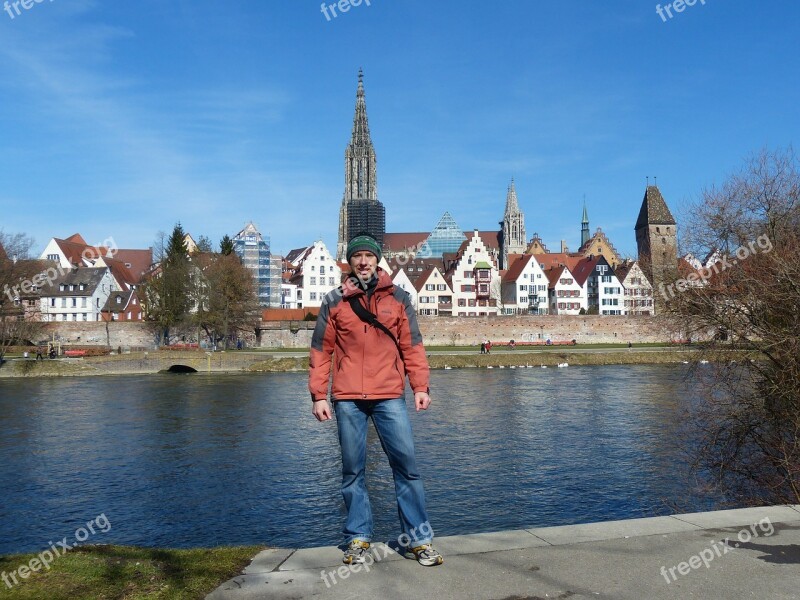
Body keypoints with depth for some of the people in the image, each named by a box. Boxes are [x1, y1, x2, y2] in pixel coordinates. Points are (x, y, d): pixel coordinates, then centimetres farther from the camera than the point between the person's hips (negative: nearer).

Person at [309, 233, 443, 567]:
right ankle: (358, 538, 19)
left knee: (406, 465, -2)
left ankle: (417, 539, 8)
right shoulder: (334, 301, 8)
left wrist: (420, 387, -1)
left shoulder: (398, 298, 9)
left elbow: (412, 346, 7)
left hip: (389, 396, 0)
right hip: (347, 398, 0)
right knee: (352, 471, 6)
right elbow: (321, 351, 7)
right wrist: (318, 395, 0)